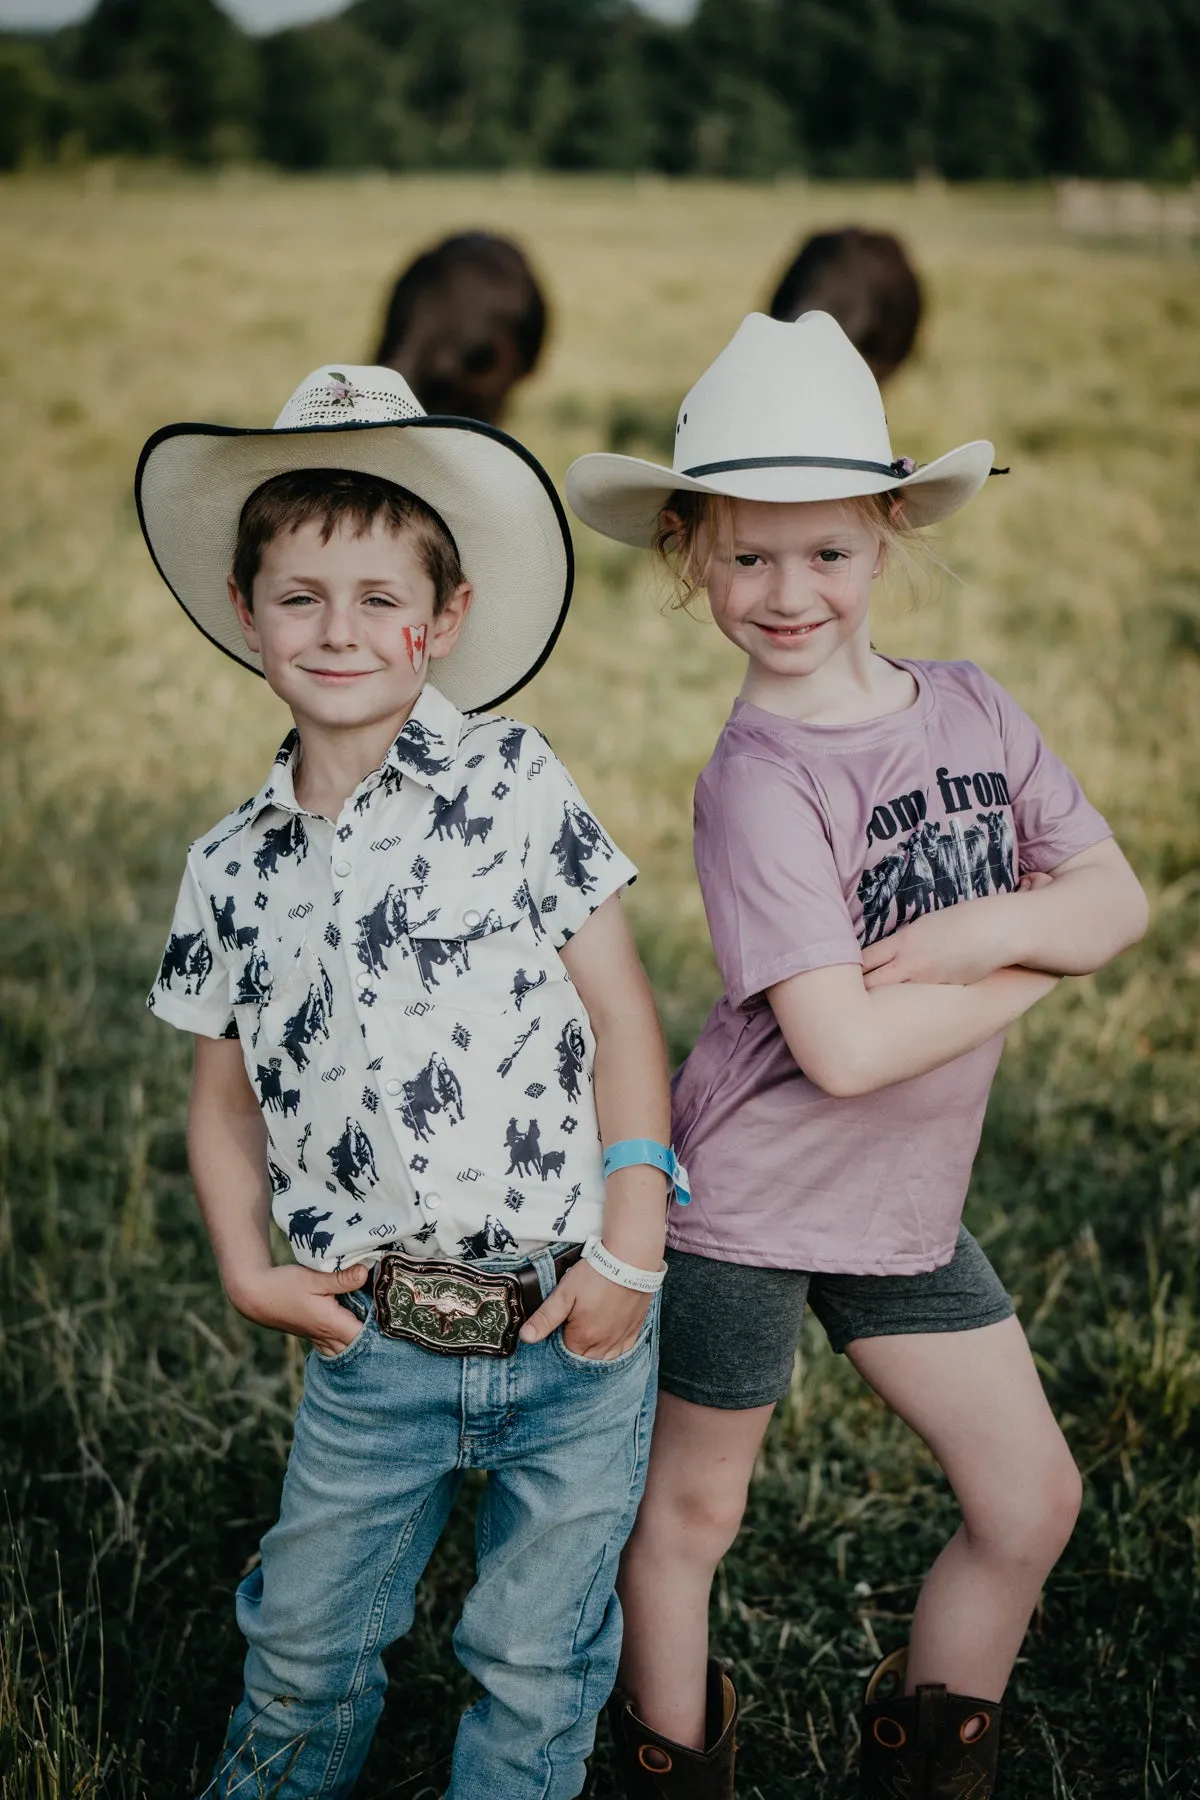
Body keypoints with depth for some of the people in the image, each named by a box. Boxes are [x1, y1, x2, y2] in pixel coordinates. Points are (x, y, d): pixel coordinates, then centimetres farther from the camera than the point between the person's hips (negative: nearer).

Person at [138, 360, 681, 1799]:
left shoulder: (510, 781, -5)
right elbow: (223, 1092, 15)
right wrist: (246, 1267, 1)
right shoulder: (232, 869, 5)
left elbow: (621, 1014, -5)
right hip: (375, 1349, 3)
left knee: (539, 1664, 11)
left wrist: (629, 1249, -9)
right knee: (304, 1649, 14)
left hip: (573, 1321, -2)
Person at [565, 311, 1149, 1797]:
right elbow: (848, 1048, -28)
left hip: (909, 1202, 7)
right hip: (748, 1203, -6)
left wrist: (987, 924, -21)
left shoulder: (972, 708, -2)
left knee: (1030, 1499, 12)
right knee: (692, 1510, 12)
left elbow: (1119, 898, -2)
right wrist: (1032, 973, -15)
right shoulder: (758, 782, -22)